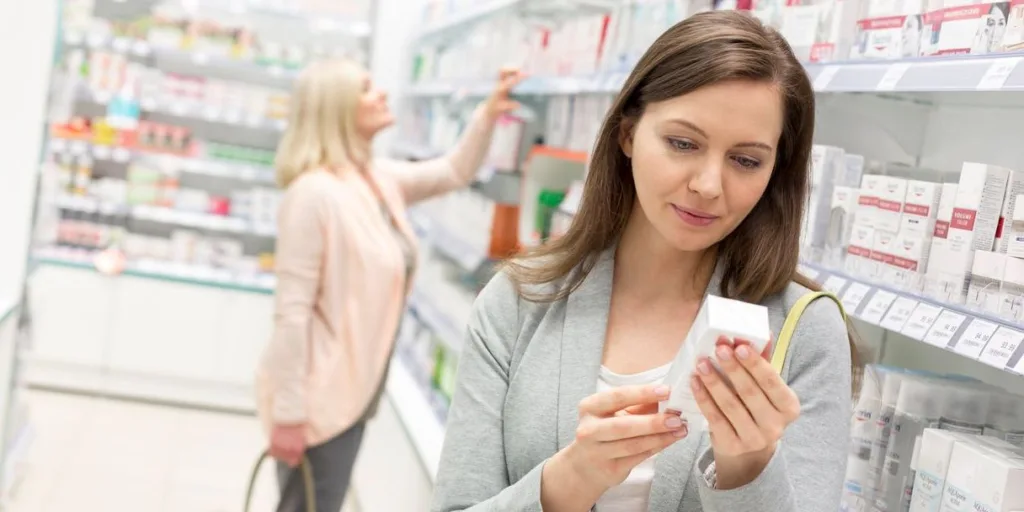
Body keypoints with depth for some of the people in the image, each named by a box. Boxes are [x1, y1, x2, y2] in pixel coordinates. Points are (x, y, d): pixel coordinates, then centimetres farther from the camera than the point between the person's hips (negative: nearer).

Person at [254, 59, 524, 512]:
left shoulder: (382, 180, 5)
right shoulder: (314, 194, -22)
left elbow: (454, 173, 20)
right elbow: (292, 310, -23)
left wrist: (487, 115, 3)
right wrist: (288, 412, -22)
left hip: (352, 391, 9)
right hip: (316, 396, -9)